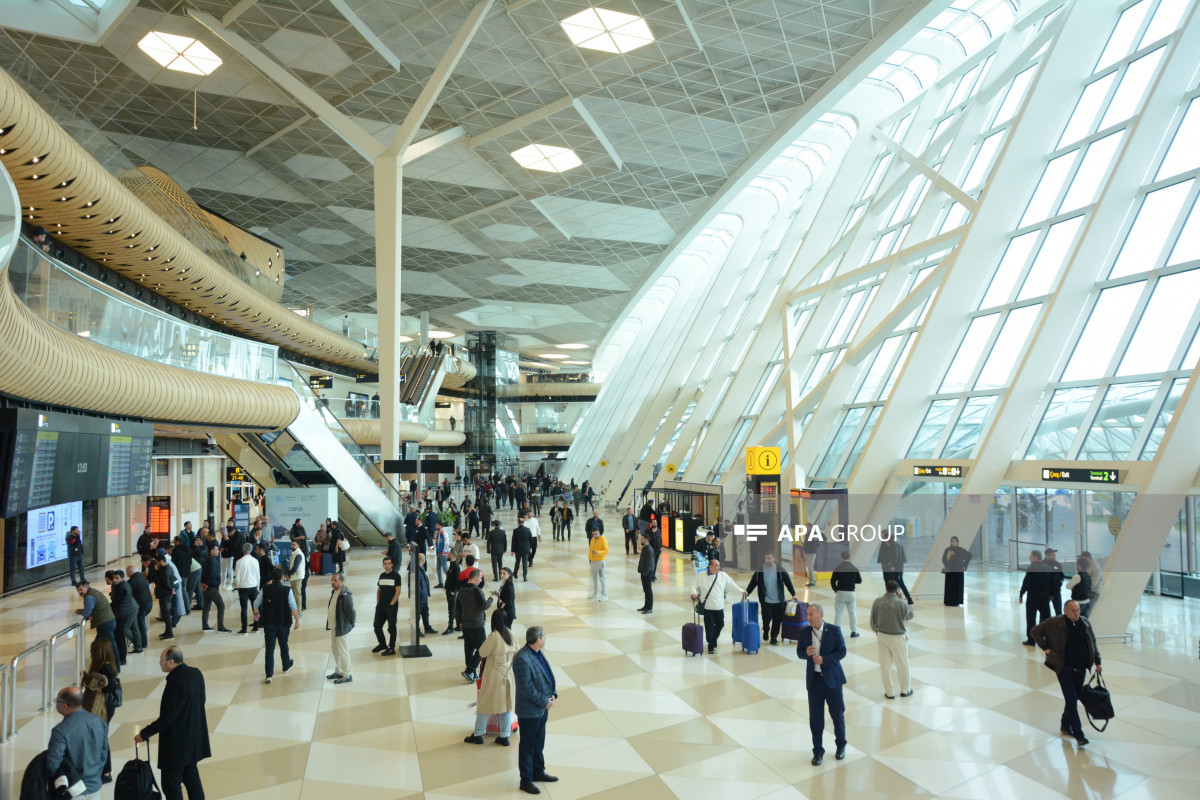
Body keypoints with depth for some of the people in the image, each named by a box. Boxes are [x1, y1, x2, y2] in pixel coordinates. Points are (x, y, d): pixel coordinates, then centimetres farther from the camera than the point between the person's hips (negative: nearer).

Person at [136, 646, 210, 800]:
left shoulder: (176, 681, -26)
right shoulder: (196, 673, 0)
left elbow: (167, 717, -24)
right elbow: (201, 700, 11)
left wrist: (144, 734, -15)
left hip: (177, 743, -9)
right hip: (194, 737, 9)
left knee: (171, 784, 5)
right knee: (191, 776, 22)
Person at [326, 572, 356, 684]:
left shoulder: (346, 595, -23)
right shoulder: (334, 592, 7)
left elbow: (350, 611, -21)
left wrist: (350, 624, -11)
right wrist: (329, 623, 15)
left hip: (342, 628, -9)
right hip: (333, 627, 9)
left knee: (343, 652, 1)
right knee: (336, 651, 20)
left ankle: (347, 675, 12)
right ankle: (338, 671, 35)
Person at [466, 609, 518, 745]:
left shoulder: (493, 636, -21)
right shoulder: (510, 633, -3)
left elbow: (482, 653, -13)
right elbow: (516, 651, 5)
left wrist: (485, 643, 4)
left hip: (494, 676, -5)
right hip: (509, 675, 5)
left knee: (484, 703, 9)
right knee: (507, 704, 13)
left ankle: (478, 735, 18)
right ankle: (505, 736, 17)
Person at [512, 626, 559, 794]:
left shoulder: (538, 653, 3)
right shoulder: (522, 659, -28)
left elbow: (548, 674, 11)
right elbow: (525, 687, -26)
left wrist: (553, 694, -2)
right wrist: (544, 702, -19)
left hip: (543, 707, 9)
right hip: (529, 710, -9)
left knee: (539, 743, 23)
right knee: (527, 746, 7)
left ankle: (538, 772, 39)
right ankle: (526, 781, 21)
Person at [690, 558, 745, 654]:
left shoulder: (723, 575, 3)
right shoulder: (701, 576, -5)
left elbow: (732, 585, 9)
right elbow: (694, 585, 3)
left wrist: (741, 591, 0)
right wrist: (694, 593, -15)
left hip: (720, 606, 3)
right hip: (708, 607, -3)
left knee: (720, 625, 12)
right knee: (709, 627, -1)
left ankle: (713, 640, 37)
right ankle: (711, 646, 15)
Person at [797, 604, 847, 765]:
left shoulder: (834, 630, -9)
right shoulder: (804, 632, -1)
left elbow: (842, 651, -9)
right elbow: (799, 652, 6)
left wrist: (824, 659, -20)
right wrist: (806, 652, -17)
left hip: (832, 679, -2)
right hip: (814, 679, 2)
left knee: (837, 714, 11)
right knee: (815, 718, 6)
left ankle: (841, 745, 35)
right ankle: (818, 751, 19)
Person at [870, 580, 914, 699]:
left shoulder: (877, 601, -10)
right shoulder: (900, 603, -21)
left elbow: (873, 619, 0)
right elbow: (910, 616, -2)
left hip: (882, 635, 3)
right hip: (897, 637, -3)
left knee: (885, 665, 13)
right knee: (902, 664, 17)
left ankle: (889, 693, 23)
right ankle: (905, 690, 33)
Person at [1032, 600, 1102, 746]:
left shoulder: (1085, 623, 4)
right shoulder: (1055, 623, -11)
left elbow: (1093, 643, 16)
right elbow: (1036, 631, -2)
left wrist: (1097, 662, 15)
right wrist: (1046, 648, -8)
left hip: (1081, 669, 5)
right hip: (1064, 669, -5)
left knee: (1073, 699, 13)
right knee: (1072, 700, -6)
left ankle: (1065, 726, 31)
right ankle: (1079, 735, -2)